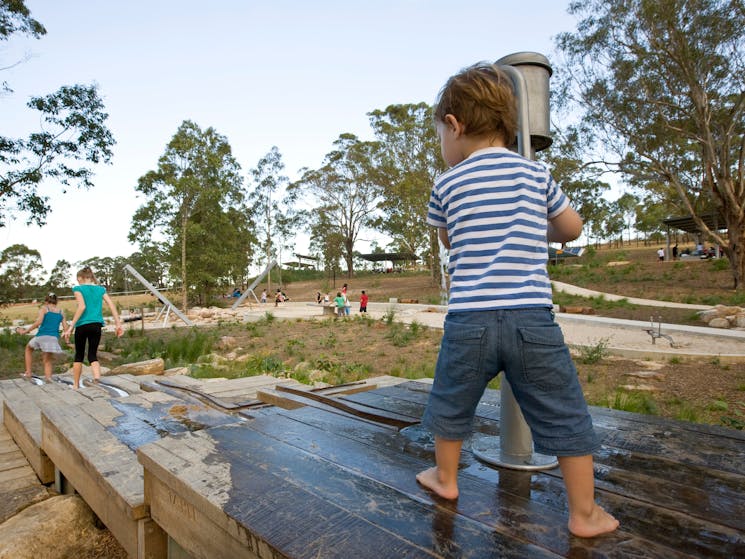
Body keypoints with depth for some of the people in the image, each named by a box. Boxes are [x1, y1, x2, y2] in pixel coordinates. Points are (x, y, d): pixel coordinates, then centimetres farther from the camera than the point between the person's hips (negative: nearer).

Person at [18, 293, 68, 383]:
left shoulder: (44, 309, 7)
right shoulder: (61, 312, 16)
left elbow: (38, 322, -10)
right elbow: (65, 328, 9)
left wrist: (26, 331, -3)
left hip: (42, 336, -2)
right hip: (54, 338, 2)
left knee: (28, 348, 30)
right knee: (47, 360, 14)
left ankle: (28, 372, 24)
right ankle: (48, 377, -13)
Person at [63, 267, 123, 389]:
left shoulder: (78, 288, 0)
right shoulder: (101, 289, 11)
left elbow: (82, 307, -14)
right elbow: (112, 305, 2)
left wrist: (71, 326, -13)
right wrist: (118, 324, 2)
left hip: (82, 325, -2)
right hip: (97, 325, 2)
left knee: (79, 355, 13)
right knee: (93, 355, 7)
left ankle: (76, 385, 22)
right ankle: (97, 379, -20)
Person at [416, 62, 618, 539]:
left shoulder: (447, 184, 4)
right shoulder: (536, 173, 7)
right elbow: (573, 228, 19)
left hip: (469, 319, 0)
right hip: (532, 317, 1)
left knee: (452, 406, 21)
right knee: (566, 416, 15)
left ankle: (446, 479, 40)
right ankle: (585, 514, 26)